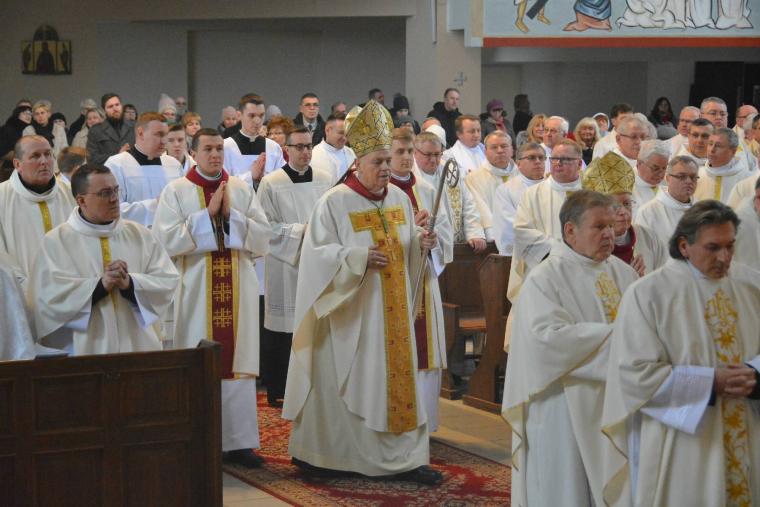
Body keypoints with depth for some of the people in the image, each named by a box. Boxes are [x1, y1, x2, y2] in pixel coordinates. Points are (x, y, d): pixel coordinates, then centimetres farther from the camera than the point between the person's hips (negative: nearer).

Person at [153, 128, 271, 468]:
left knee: (237, 360, 2)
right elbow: (166, 240, -11)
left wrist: (231, 215, -9)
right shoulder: (176, 191, 1)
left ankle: (238, 441, 7)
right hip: (195, 291, -3)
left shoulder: (242, 190, 10)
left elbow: (262, 238, 3)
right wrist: (208, 214, -13)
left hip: (236, 291, 3)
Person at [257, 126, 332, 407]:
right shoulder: (271, 183, -3)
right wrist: (300, 230, -13)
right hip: (285, 266, -3)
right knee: (285, 327, 0)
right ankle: (279, 391, 10)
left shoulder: (325, 179, 8)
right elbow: (266, 226, -6)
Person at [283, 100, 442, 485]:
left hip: (392, 310, 5)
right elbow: (318, 253, -13)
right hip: (351, 312, -5)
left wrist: (421, 241, -5)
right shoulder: (335, 202, -9)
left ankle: (405, 457, 7)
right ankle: (324, 454, 16)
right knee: (345, 383, 2)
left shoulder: (399, 198, 8)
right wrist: (360, 257, -24)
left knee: (398, 376, 4)